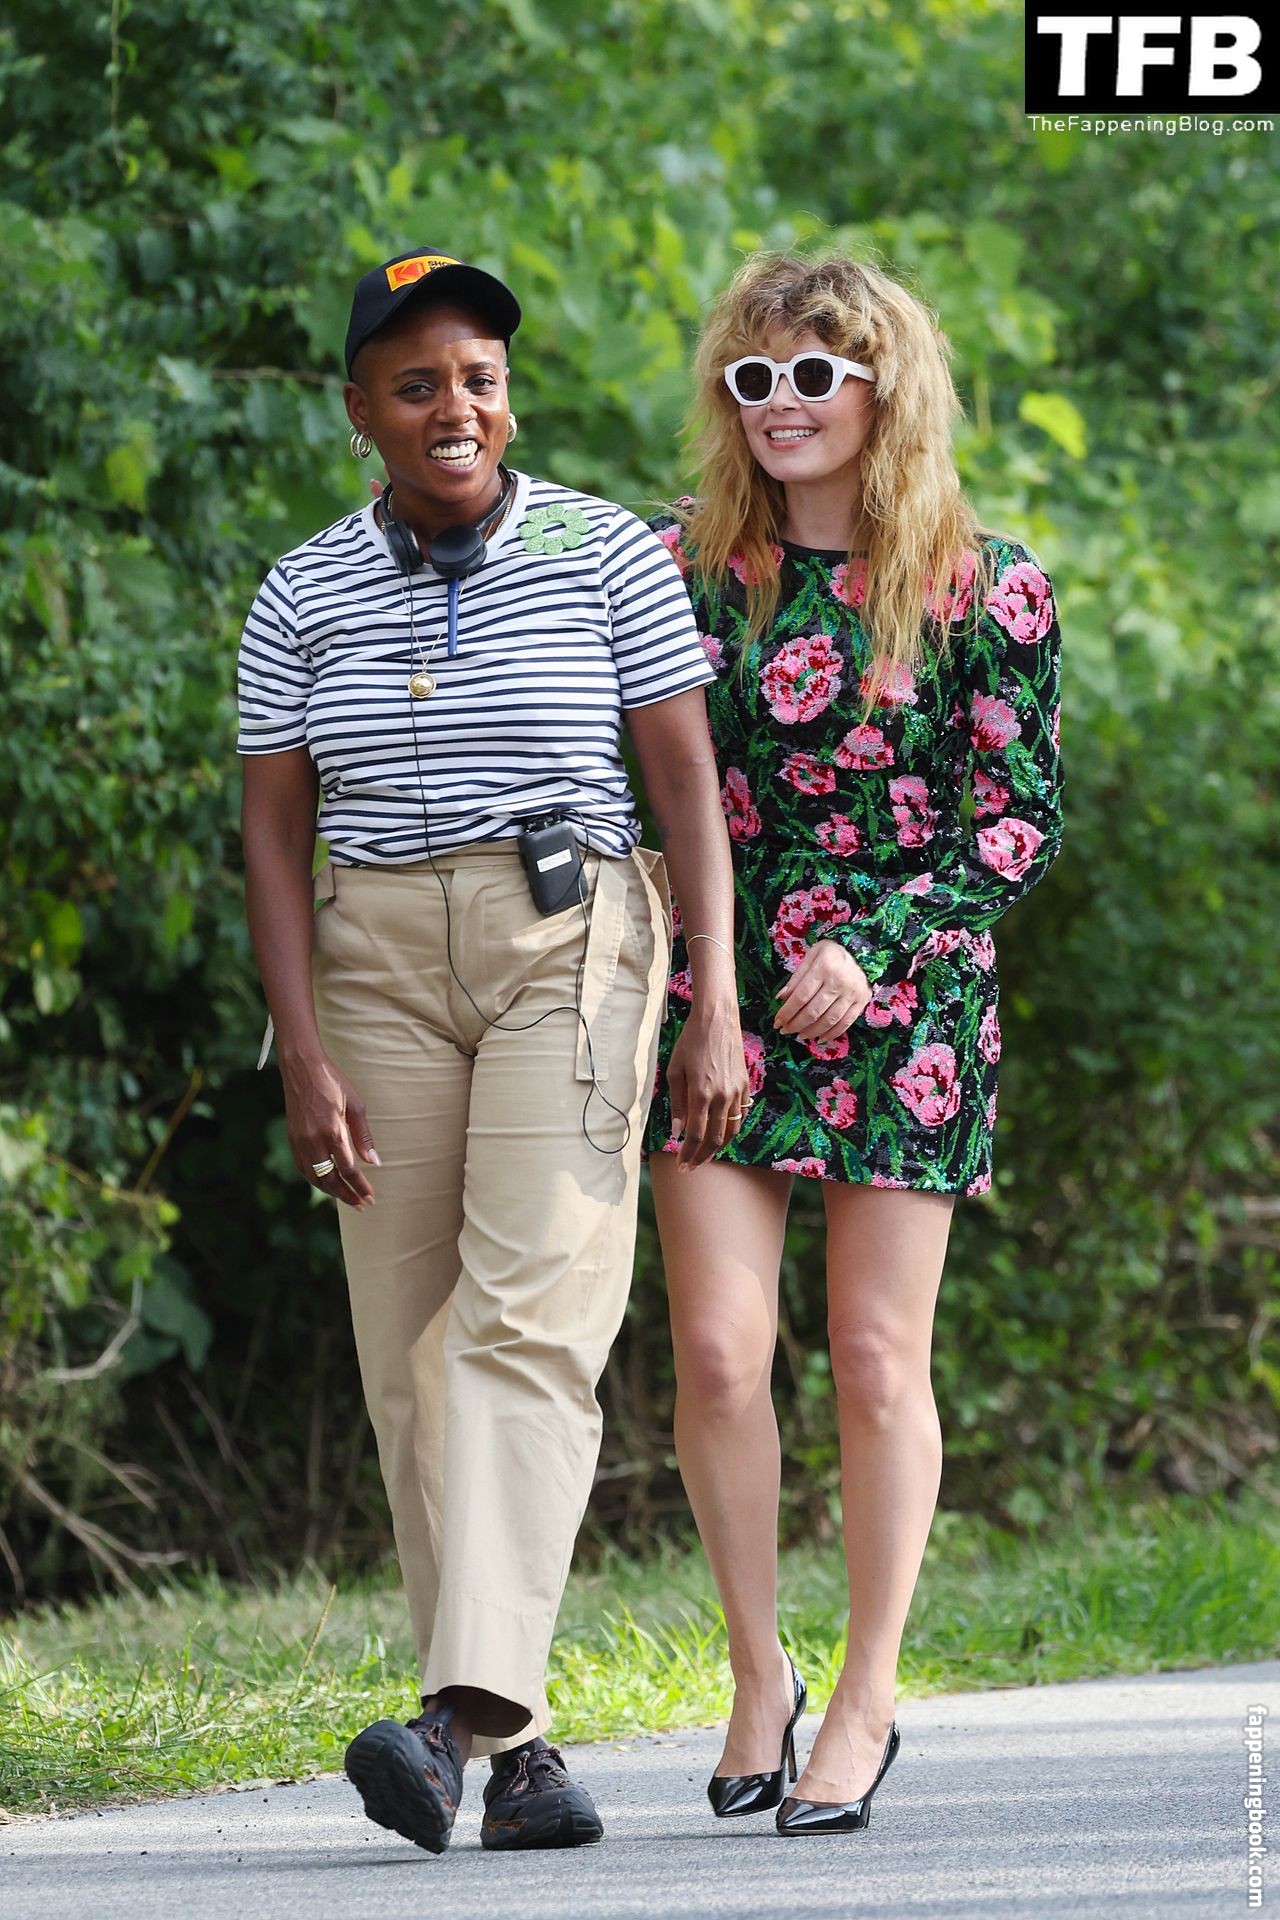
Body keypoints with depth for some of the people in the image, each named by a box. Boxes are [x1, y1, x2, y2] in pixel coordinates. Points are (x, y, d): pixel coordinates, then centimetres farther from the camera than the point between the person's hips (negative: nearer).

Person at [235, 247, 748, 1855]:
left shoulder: (608, 558, 0)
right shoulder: (303, 600, 5)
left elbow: (690, 784, -1)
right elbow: (272, 834, 3)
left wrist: (718, 1009, -9)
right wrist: (303, 1056, -6)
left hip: (572, 952, -3)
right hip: (382, 967, 3)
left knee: (528, 1319, -17)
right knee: (412, 1354, 0)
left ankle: (464, 1714, -29)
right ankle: (513, 1749, 7)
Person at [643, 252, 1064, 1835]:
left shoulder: (981, 586, -3)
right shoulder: (681, 566, 5)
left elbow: (1022, 818, -3)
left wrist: (873, 946, -14)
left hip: (900, 1002, -2)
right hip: (715, 994, 2)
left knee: (878, 1360, 0)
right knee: (716, 1347, -8)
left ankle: (867, 1699, 12)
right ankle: (758, 1671, 9)